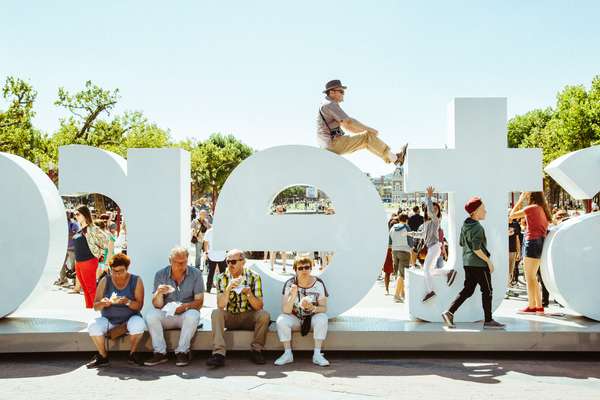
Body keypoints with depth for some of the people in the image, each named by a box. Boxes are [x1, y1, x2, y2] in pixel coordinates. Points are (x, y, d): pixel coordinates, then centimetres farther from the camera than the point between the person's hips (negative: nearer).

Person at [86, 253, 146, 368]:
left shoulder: (136, 281, -4)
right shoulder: (105, 281, -1)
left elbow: (139, 305, -10)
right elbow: (95, 306, -4)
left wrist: (127, 302, -31)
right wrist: (103, 303, -28)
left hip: (130, 318, -2)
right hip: (108, 320, 2)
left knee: (138, 324, -34)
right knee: (93, 326, -28)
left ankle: (132, 353, -7)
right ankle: (103, 357, -6)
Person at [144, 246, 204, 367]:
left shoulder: (195, 274, -5)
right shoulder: (160, 274, -2)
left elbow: (199, 302, -6)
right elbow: (157, 305, -6)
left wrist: (186, 306, -26)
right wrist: (159, 293, -28)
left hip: (186, 314, -1)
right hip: (166, 314, 2)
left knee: (193, 315, -34)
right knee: (151, 315, -26)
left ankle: (182, 352, -20)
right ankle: (160, 353, -19)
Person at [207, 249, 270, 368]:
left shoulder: (254, 277, -8)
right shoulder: (222, 278, -6)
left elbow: (259, 306, -11)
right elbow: (220, 305, -17)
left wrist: (249, 293, -29)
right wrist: (228, 288, -31)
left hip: (249, 316, -1)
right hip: (230, 317, 1)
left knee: (264, 315, -29)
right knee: (216, 313, -28)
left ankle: (256, 350, -13)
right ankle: (219, 354, -33)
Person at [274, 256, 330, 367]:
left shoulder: (318, 284, -11)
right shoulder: (290, 284, -12)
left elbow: (324, 308, -10)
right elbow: (285, 311, -18)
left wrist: (312, 308, -32)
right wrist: (292, 296, -36)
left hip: (313, 318, 0)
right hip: (295, 319, 0)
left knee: (322, 318, -31)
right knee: (281, 320, -28)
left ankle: (317, 354, -24)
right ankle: (287, 354, -16)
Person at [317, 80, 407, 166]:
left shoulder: (328, 105, 21)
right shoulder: (331, 105, -13)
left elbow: (345, 126, 24)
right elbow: (349, 122, -22)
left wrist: (365, 130, 15)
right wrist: (368, 129, -11)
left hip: (330, 145, 10)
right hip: (334, 143, -10)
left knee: (367, 141, 12)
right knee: (368, 136, -10)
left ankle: (394, 157, 11)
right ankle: (395, 159, -6)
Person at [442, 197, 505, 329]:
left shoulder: (465, 225, 10)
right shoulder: (477, 228, -17)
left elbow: (462, 243, 18)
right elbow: (476, 248, -22)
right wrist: (488, 261, -15)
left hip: (467, 263, 9)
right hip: (479, 263, -9)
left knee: (468, 290, 12)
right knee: (487, 291, 3)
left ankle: (449, 312, 3)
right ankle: (488, 320, 10)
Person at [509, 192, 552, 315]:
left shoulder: (532, 208, -12)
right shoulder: (543, 209, 11)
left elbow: (512, 215, -6)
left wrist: (520, 200, 0)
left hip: (532, 241, -8)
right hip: (541, 242, 8)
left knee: (529, 277, -1)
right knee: (533, 277, 15)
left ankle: (532, 306, 1)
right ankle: (539, 306, 16)